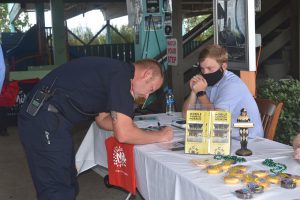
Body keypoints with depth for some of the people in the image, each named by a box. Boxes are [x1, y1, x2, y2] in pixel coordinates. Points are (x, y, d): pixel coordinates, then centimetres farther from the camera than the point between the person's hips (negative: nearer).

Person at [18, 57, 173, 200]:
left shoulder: (114, 71, 16)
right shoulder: (121, 75, -14)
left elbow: (102, 119, 22)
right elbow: (123, 134, -17)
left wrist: (135, 127, 11)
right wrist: (160, 136, -3)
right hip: (45, 120, -10)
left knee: (68, 184, 16)